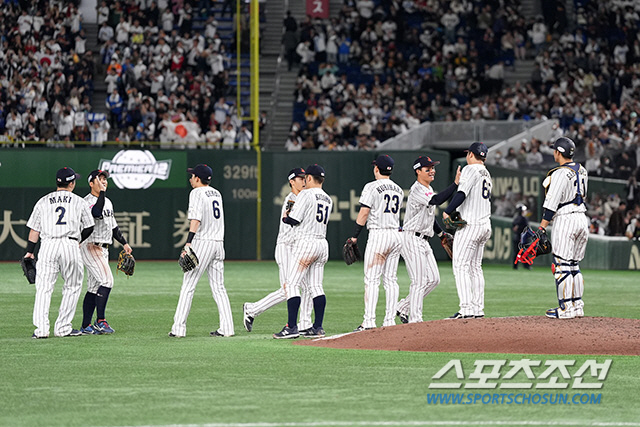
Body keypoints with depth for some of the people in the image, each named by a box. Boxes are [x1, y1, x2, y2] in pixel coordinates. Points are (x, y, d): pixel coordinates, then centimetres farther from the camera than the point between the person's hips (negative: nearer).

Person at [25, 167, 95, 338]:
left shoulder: (43, 202, 12)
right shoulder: (79, 202, 9)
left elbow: (34, 229, 9)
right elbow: (89, 227, 12)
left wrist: (29, 251, 12)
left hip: (48, 246, 1)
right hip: (70, 245, -1)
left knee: (44, 288, 0)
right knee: (72, 287, 12)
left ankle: (41, 328, -11)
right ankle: (62, 328, 8)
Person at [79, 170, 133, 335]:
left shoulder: (107, 202, 18)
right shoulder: (87, 201, -10)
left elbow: (113, 225, 26)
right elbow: (97, 213, -32)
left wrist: (124, 242, 23)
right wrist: (101, 192, -27)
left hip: (103, 249, 9)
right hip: (91, 246, -9)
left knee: (94, 288, 8)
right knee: (107, 280, -20)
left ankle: (86, 326, 9)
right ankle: (100, 321, -19)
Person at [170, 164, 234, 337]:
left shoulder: (197, 193, -8)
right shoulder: (217, 193, 16)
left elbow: (196, 219, -20)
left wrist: (188, 243, -27)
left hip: (202, 242, -7)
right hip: (219, 243, 7)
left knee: (188, 285, -5)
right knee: (218, 287, 9)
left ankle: (179, 328, -7)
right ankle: (227, 328, 2)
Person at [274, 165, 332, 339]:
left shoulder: (306, 194, -8)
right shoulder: (328, 199, 16)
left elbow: (294, 220, -12)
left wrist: (285, 217, 9)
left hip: (305, 243, -8)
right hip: (322, 244, 8)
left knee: (292, 284, -7)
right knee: (315, 286, 10)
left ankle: (291, 327, -13)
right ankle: (318, 327, 6)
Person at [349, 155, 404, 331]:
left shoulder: (372, 187, -7)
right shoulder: (399, 190, 14)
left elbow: (364, 212, -11)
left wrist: (355, 236, -6)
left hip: (378, 235, -7)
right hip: (396, 235, 7)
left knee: (371, 279, -7)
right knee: (391, 280, 8)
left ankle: (369, 321, -14)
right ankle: (390, 321, 5)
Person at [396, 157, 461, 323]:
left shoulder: (428, 189, 16)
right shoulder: (417, 190, -17)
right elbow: (437, 200, -34)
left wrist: (441, 233, 24)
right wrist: (456, 183, -38)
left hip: (423, 240, 10)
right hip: (412, 239, -10)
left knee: (433, 279, 8)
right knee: (419, 281, -10)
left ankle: (403, 307, 17)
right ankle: (414, 319, -5)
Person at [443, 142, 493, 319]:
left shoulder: (470, 170, -9)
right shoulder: (487, 174, 18)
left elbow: (462, 193, -20)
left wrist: (447, 212, -14)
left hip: (470, 225, -9)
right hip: (485, 224, 9)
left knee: (460, 266, -10)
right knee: (475, 267, 14)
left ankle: (466, 309, -19)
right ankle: (478, 309, 13)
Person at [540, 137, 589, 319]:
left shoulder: (560, 174, -14)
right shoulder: (582, 171, 11)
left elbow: (551, 204, -18)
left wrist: (542, 228, -17)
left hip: (565, 219, -8)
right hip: (583, 218, 8)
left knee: (562, 265, -5)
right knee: (574, 265, 15)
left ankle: (566, 308, -7)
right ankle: (577, 306, 15)